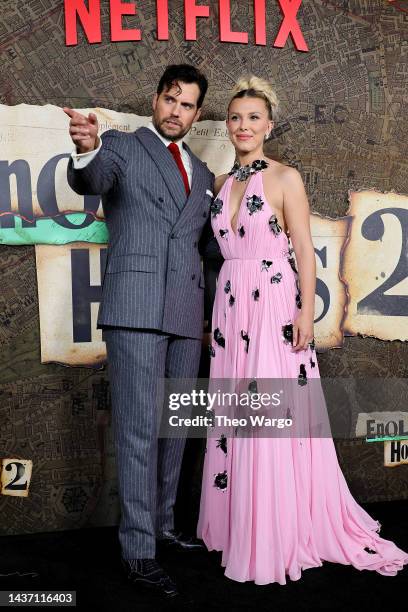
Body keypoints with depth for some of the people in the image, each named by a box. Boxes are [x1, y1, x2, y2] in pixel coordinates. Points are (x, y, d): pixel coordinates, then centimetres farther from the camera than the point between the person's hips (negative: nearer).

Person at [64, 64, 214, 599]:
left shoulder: (202, 174, 21)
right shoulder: (122, 147, 5)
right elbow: (87, 180, -18)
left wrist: (208, 310, 17)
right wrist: (86, 150, -41)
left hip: (186, 313, 6)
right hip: (134, 307, -6)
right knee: (140, 427, -8)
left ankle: (162, 524, 26)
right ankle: (139, 551, -2)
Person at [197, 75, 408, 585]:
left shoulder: (286, 178, -2)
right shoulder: (223, 183, 14)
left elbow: (304, 251, -5)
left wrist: (306, 311, -13)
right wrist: (215, 312, 12)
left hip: (274, 307, -5)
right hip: (230, 306, 6)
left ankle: (280, 538, 9)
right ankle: (238, 526, 21)